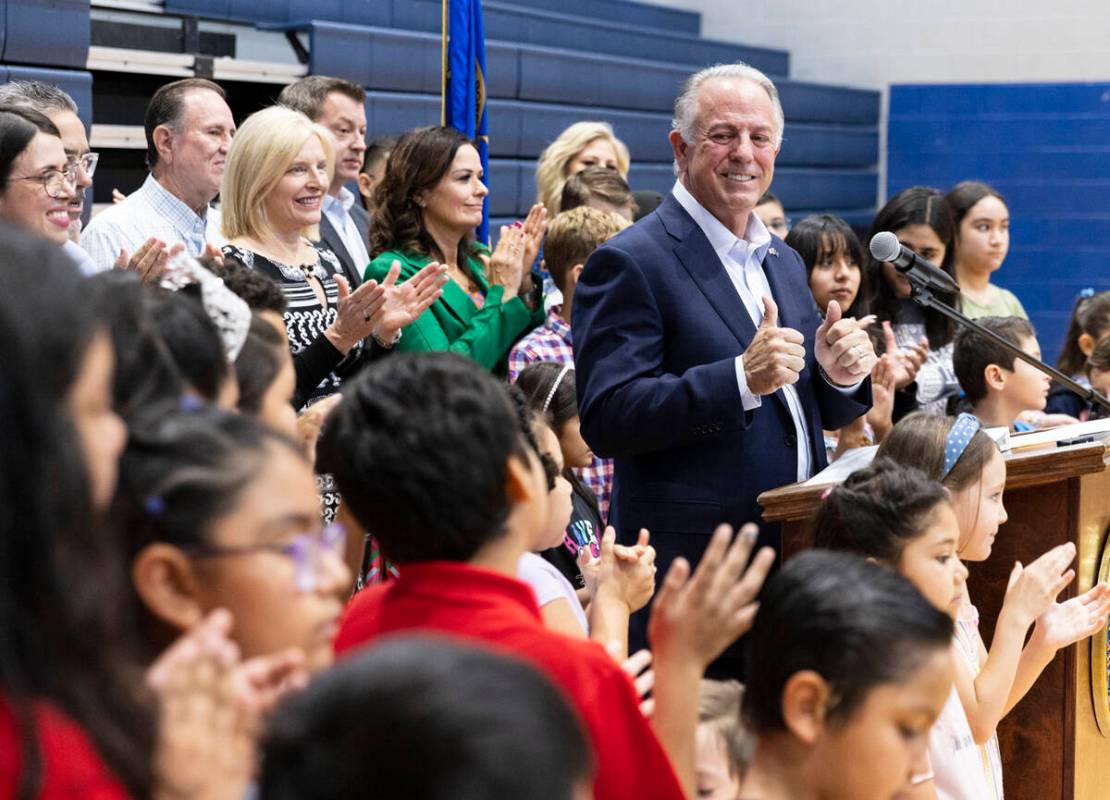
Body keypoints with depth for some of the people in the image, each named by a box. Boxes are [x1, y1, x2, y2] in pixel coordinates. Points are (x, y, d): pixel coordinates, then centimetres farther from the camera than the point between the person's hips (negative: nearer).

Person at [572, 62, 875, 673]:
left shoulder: (784, 262, 16)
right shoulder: (629, 262, -9)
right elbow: (606, 420, -18)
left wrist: (839, 376, -3)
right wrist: (742, 378, -27)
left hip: (796, 556, 7)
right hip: (690, 571, -7)